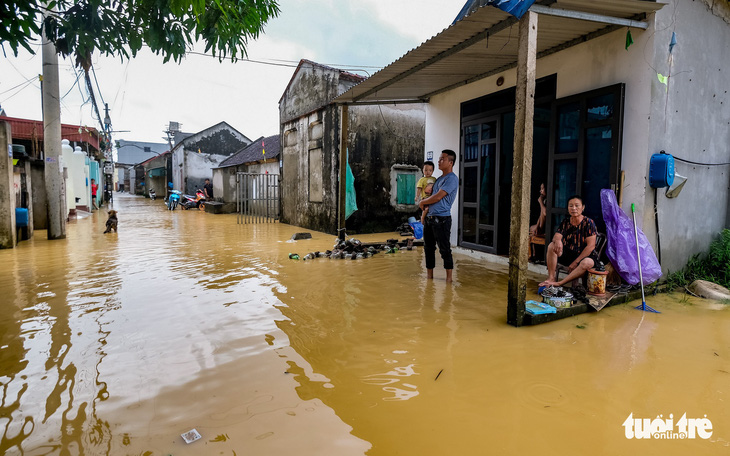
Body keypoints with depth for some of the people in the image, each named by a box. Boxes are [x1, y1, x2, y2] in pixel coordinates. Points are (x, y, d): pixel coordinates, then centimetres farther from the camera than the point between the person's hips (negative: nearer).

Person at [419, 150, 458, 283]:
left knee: (444, 249, -4)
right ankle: (429, 275, 22)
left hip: (442, 219, -9)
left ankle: (449, 277, 6)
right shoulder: (439, 178, 19)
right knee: (428, 248, 12)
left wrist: (422, 202, -2)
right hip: (430, 217, 9)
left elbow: (437, 197, -15)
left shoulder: (452, 179, -10)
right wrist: (424, 203, 7)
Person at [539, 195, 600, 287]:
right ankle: (551, 278, -24)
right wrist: (557, 240, -35)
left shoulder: (589, 223, -9)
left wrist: (575, 262, -18)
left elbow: (591, 246, -14)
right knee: (552, 246, -20)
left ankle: (559, 283, -37)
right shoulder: (565, 223, 5)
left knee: (587, 263, -38)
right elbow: (556, 236, -6)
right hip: (567, 255, 4)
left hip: (584, 256, -4)